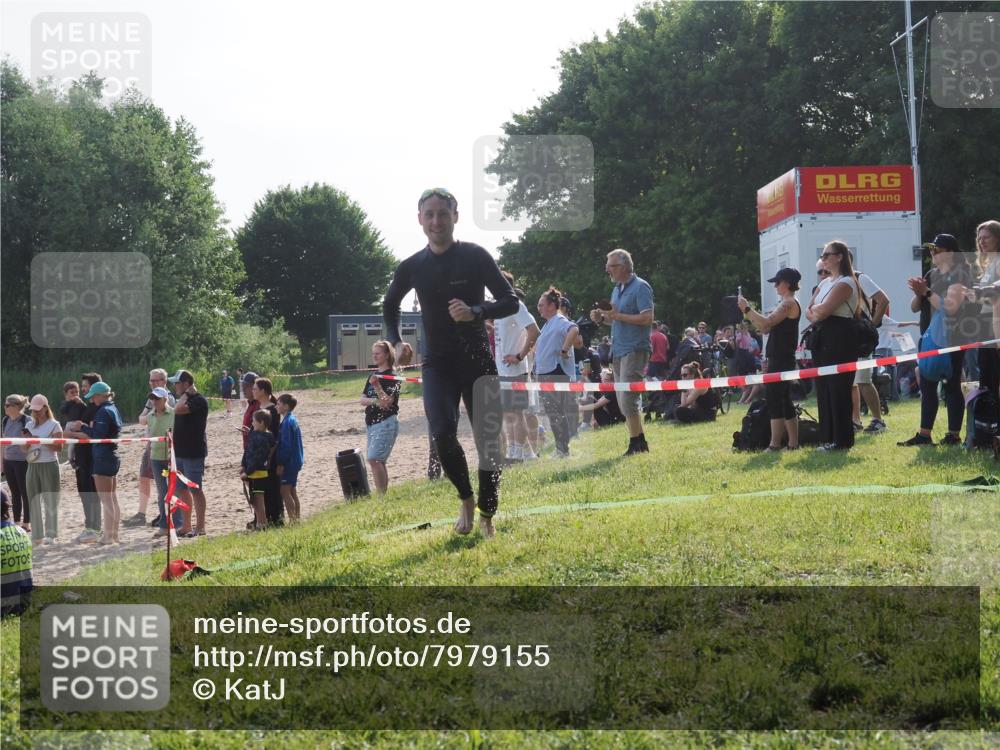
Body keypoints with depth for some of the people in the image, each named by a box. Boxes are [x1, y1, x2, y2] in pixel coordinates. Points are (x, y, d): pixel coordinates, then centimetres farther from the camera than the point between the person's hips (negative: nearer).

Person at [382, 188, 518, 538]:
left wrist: (475, 312, -25)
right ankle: (466, 499, 3)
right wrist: (396, 341, 5)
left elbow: (511, 301, -8)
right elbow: (389, 305, 20)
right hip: (438, 364, 1)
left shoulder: (475, 257, -7)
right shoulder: (412, 267, 2)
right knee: (442, 433, -20)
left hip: (478, 361, -1)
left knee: (488, 442, 1)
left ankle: (486, 516, 19)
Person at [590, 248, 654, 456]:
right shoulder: (617, 289, 17)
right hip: (618, 351, 9)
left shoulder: (640, 287, -10)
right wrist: (602, 318, 5)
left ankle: (636, 443, -6)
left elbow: (647, 318, -18)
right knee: (623, 400, 9)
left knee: (627, 399, -13)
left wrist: (617, 316, -18)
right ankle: (640, 442, 15)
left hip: (634, 350, -9)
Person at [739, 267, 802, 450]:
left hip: (781, 360, -10)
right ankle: (793, 443, 15)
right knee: (784, 400, 12)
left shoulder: (789, 303, -12)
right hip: (781, 359, 10)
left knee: (774, 398, -11)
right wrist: (748, 312, 10)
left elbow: (767, 323, -23)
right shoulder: (785, 303, 18)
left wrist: (747, 309, -15)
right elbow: (765, 328, 17)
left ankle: (775, 444, -13)